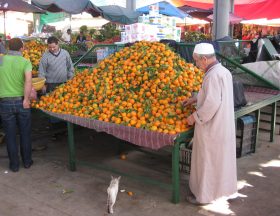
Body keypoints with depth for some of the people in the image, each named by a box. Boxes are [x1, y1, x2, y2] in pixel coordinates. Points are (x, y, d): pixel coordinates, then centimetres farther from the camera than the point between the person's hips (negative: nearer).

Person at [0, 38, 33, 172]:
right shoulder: (25, 62, -5)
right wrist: (26, 99, -18)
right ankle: (27, 161, 26)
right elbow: (28, 80, -21)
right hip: (22, 101, -1)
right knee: (25, 134, 14)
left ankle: (14, 165, 21)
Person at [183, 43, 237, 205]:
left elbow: (212, 103, -27)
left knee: (207, 161, 6)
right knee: (222, 158, 22)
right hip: (225, 125, 9)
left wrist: (195, 117, -16)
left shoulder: (213, 75, -23)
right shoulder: (224, 71, 5)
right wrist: (195, 99, 16)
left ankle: (204, 195, 21)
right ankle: (224, 187, 39)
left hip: (211, 127, -9)